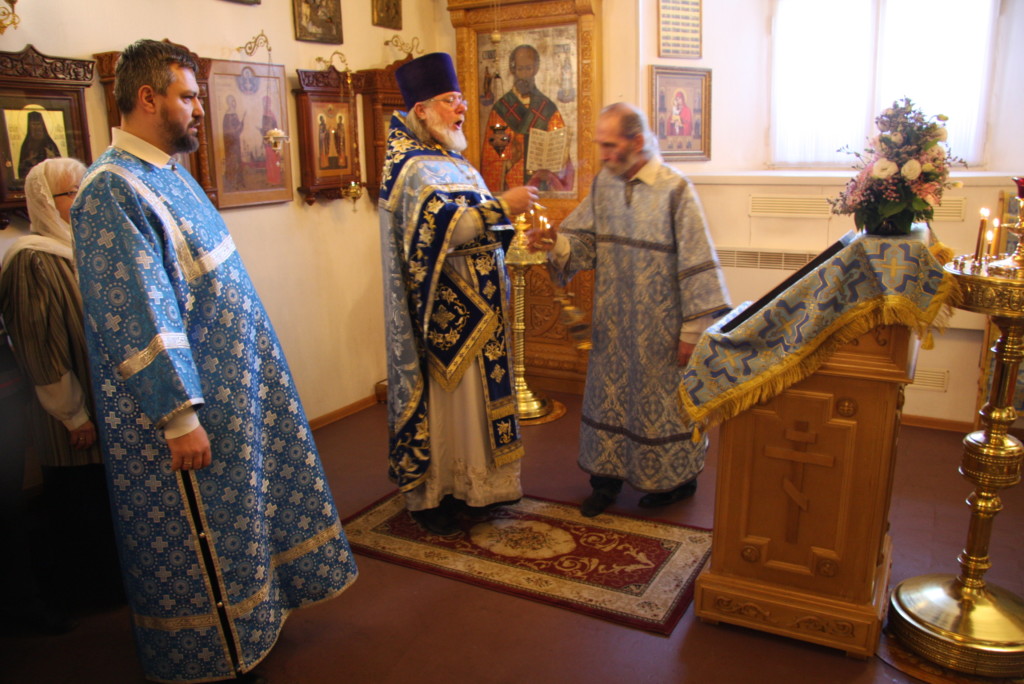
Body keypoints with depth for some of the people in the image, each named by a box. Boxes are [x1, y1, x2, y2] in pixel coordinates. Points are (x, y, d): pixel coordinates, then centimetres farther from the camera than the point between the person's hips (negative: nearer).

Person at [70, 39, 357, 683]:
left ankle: (250, 616, 41)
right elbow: (138, 313, -25)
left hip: (233, 379, 9)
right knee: (201, 532, 8)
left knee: (245, 506, 21)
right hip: (189, 398, -9)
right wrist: (180, 414, -24)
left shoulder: (168, 171, 9)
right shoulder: (113, 190, -20)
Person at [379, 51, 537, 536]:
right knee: (441, 395, 0)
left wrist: (506, 219, 8)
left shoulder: (450, 158, 16)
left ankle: (469, 482, 29)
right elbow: (442, 225, -29)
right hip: (442, 311, -10)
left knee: (472, 391, 15)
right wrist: (502, 207, -27)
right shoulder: (414, 166, -14)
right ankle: (426, 495, 15)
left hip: (471, 306, 10)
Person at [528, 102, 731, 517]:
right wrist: (553, 243, -19)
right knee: (609, 395, 13)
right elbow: (582, 241, 4)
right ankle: (607, 475, 29)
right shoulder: (603, 183, 3)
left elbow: (697, 265, -14)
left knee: (665, 400, 9)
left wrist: (692, 330, -14)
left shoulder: (674, 190, -15)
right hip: (613, 325, 5)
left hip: (660, 328, -5)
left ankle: (677, 478, 30)